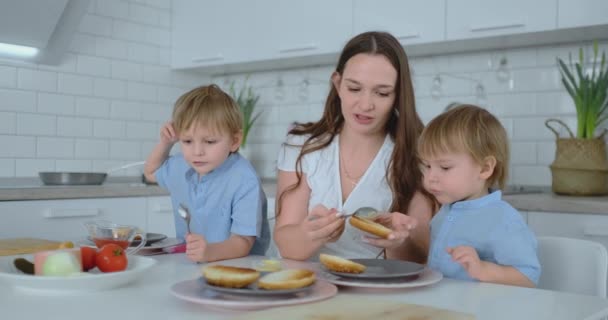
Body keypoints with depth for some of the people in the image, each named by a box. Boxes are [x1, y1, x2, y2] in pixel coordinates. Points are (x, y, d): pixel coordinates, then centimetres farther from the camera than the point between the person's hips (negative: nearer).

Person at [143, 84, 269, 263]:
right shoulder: (180, 167, 5)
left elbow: (243, 242, -24)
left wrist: (210, 252, -42)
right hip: (188, 264, 6)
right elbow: (151, 172, 28)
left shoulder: (245, 182, -20)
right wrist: (165, 143, 10)